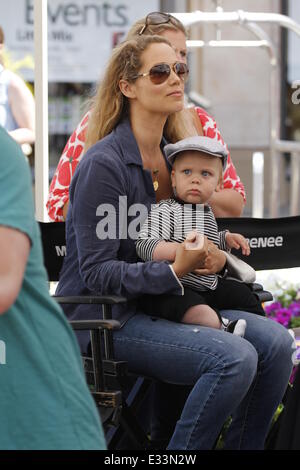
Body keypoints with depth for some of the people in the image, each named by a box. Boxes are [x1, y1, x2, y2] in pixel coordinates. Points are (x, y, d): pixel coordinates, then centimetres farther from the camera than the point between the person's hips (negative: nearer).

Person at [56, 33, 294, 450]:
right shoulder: (104, 163, -15)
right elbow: (96, 273, -18)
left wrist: (211, 248, 0)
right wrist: (176, 271, -27)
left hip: (161, 306, 8)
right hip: (104, 319, -8)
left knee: (275, 340, -10)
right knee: (235, 357, -26)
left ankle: (244, 446, 3)